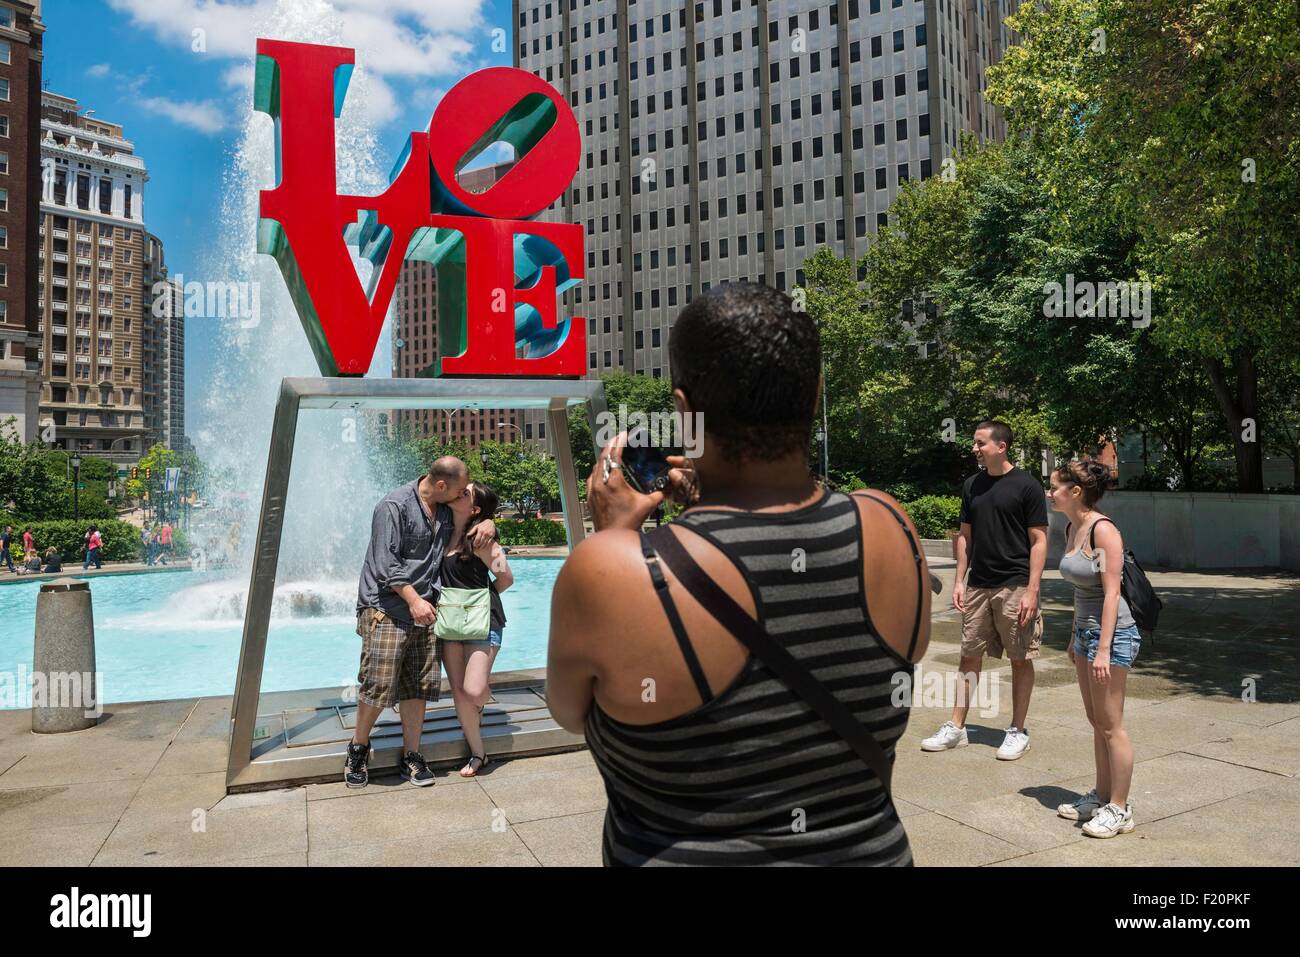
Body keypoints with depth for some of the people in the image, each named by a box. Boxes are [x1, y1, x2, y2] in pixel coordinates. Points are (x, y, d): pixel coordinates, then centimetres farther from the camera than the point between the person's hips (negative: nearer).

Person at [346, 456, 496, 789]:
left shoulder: (447, 509, 11)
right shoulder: (394, 506, -10)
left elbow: (476, 510, 28)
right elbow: (386, 563, -15)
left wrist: (488, 523, 3)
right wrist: (413, 598, -23)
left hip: (423, 611, 7)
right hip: (385, 608, -6)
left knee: (418, 686, 7)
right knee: (379, 685, -7)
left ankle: (411, 755, 19)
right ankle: (359, 747, 17)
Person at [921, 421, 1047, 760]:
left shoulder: (1026, 485, -7)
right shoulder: (972, 485, 9)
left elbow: (1038, 541, -8)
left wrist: (1032, 590, -14)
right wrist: (959, 581, 7)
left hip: (1014, 587, -5)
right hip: (977, 586, 5)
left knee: (1020, 659, 5)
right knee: (970, 656, 10)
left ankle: (1018, 731, 18)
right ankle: (956, 728, 17)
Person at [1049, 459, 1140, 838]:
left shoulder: (1103, 530, -18)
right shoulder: (1071, 529, 7)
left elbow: (1111, 592, -20)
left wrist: (1103, 649, -22)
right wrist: (1075, 636, 19)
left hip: (1112, 634, -9)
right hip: (1085, 630, 9)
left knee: (1110, 724, 1)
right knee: (1096, 721, 17)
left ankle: (1119, 809, 13)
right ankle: (1101, 796, 29)